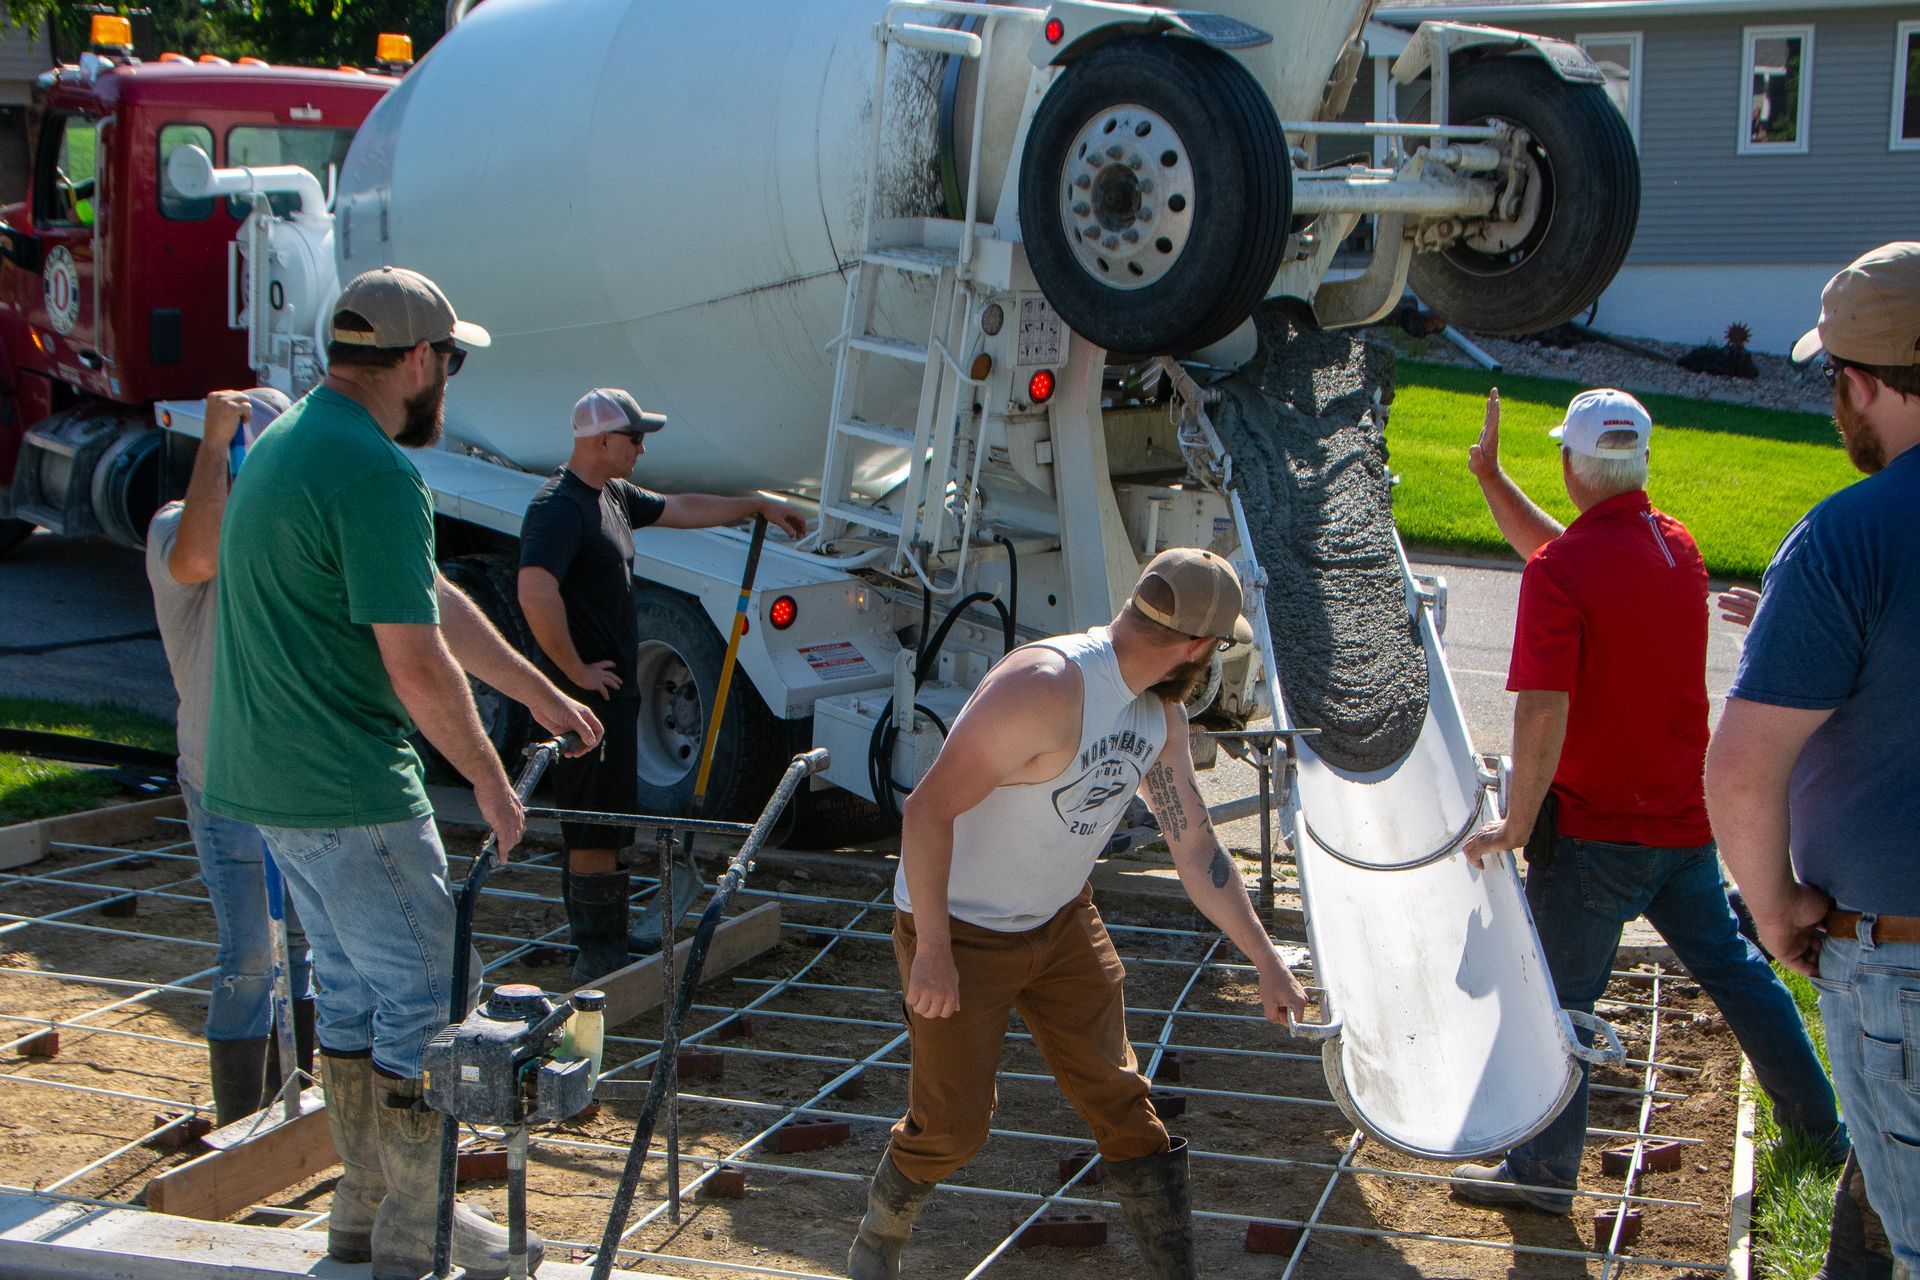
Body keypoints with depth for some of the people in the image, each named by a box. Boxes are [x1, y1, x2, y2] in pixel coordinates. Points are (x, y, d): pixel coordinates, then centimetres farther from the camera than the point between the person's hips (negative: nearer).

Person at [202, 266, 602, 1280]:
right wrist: (489, 780, -7)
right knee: (421, 1002, 2)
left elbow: (434, 600, 19)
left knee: (351, 990, 19)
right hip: (349, 792, -10)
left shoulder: (283, 442, 14)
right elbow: (420, 665, -21)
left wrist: (540, 692, 24)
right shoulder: (376, 473, -20)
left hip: (266, 777, 10)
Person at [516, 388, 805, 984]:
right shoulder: (559, 507, -19)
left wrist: (757, 505, 33)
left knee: (604, 821, 16)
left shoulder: (613, 496, 14)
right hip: (588, 693, -11)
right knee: (596, 829, -5)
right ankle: (598, 958, 2)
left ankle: (601, 943, 26)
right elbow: (536, 592, -32)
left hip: (613, 688, 11)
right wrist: (577, 670, -23)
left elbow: (681, 509, 29)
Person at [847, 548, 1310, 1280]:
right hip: (958, 930, -7)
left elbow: (1195, 847, 8)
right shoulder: (1046, 689, -31)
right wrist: (932, 951, -26)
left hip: (1062, 920, 7)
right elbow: (929, 810, -29)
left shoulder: (1161, 714, -2)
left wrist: (1266, 960, 9)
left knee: (1121, 1101, 4)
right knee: (953, 1127, 1)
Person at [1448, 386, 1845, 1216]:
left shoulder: (1561, 572, -19)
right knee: (1730, 963, 22)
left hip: (1595, 828, -7)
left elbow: (1543, 711, -26)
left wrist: (1518, 821, -19)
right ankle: (1819, 1122, 35)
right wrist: (1490, 479, 19)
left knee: (1559, 993, 5)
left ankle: (1545, 1171, 14)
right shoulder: (1677, 546, 5)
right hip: (1684, 817, 7)